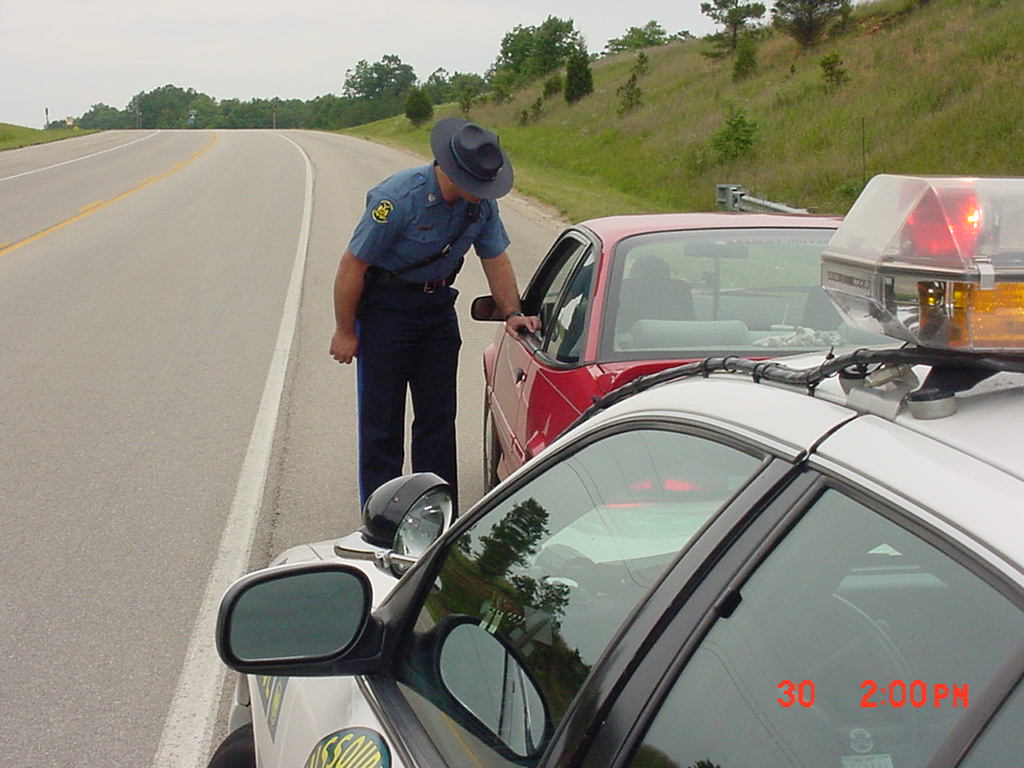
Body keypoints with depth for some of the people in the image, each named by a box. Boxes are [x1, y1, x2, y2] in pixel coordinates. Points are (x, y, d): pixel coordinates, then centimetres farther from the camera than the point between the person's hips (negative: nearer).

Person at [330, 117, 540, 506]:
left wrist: (512, 313, -5)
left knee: (438, 416, 8)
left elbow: (496, 259, 7)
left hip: (438, 306, 6)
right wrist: (345, 332, -13)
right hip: (385, 309, -5)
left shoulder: (482, 202, -9)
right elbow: (352, 264, -19)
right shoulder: (399, 197, -27)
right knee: (381, 420, -1)